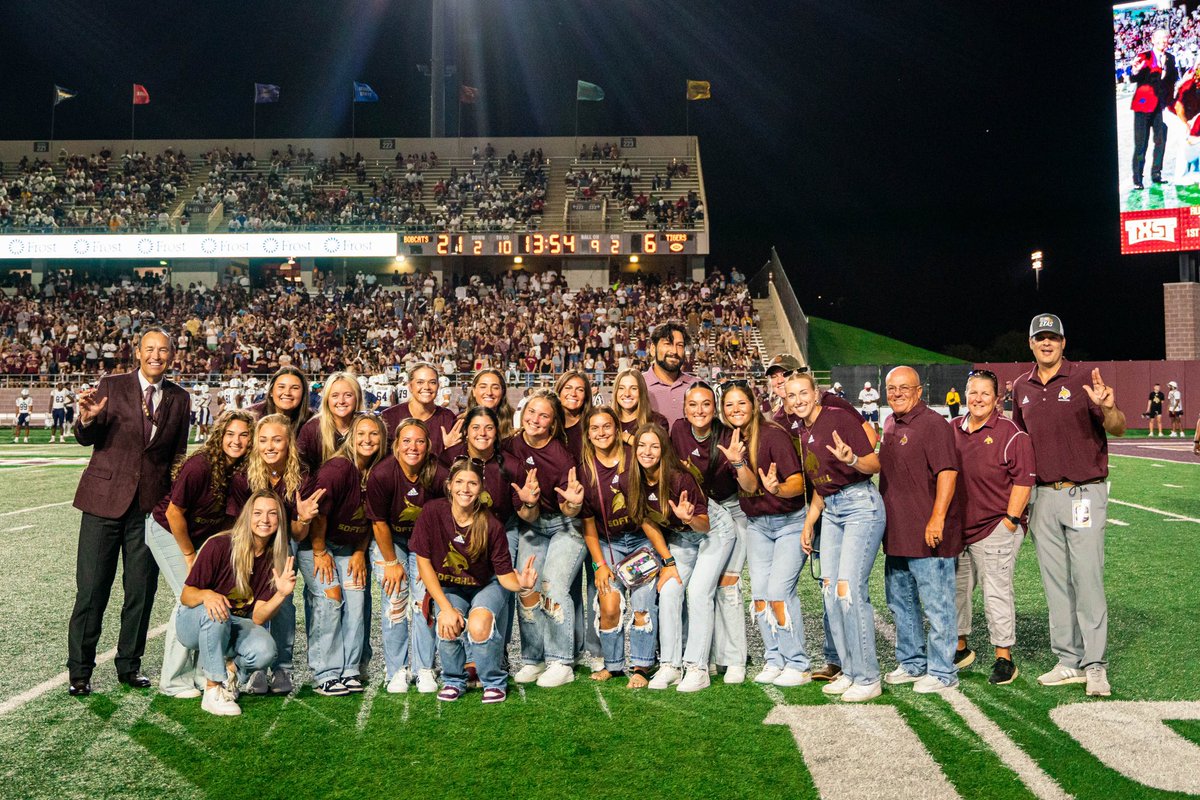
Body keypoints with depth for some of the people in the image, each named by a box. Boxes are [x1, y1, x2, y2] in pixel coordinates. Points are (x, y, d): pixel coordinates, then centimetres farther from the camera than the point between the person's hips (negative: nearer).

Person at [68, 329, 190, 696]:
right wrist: (88, 418, -23)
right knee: (91, 589, 2)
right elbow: (87, 439, -1)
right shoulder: (111, 386, 1)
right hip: (106, 499, -2)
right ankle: (79, 671, 16)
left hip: (151, 504, 2)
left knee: (141, 590, 8)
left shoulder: (179, 398, 8)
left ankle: (129, 666, 23)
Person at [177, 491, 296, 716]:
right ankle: (213, 690, -23)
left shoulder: (275, 560, -6)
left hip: (233, 629, 3)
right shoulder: (219, 545, -19)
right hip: (195, 623, -2)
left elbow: (257, 617, -9)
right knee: (215, 613, -38)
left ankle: (231, 673, 5)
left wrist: (281, 594, -28)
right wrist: (206, 595, -37)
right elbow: (186, 595, -14)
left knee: (265, 650, -29)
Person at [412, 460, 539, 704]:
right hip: (448, 587, 1)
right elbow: (423, 561, -14)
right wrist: (446, 608, -18)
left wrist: (521, 585, -40)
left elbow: (504, 574, -15)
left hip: (486, 585, -1)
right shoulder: (433, 512, -19)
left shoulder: (491, 526, -21)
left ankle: (495, 682, 0)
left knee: (478, 626, -30)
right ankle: (453, 681, 5)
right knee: (448, 625, -28)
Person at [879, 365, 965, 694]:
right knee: (900, 601, 19)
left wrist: (937, 518, -25)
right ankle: (912, 663, 33)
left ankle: (942, 671, 11)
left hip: (928, 534, -10)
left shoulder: (933, 423, -13)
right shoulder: (890, 424, 15)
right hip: (896, 533, 10)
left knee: (936, 605, 0)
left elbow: (948, 472, -20)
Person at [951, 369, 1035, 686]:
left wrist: (1010, 520, -12)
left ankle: (1004, 658, 11)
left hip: (996, 529, -6)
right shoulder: (952, 431, 9)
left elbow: (1023, 481, -10)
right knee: (954, 589, 14)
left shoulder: (1011, 434, -8)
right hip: (957, 530, 6)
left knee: (997, 592, -2)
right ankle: (960, 648, 32)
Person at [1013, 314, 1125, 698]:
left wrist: (1108, 408, -36)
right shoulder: (1022, 387, 10)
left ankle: (1095, 666, 2)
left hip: (1084, 492, -5)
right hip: (1044, 496, 5)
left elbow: (1118, 429, -14)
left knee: (1088, 579, -6)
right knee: (1056, 583, 9)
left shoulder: (1084, 380, -6)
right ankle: (1069, 662, 19)